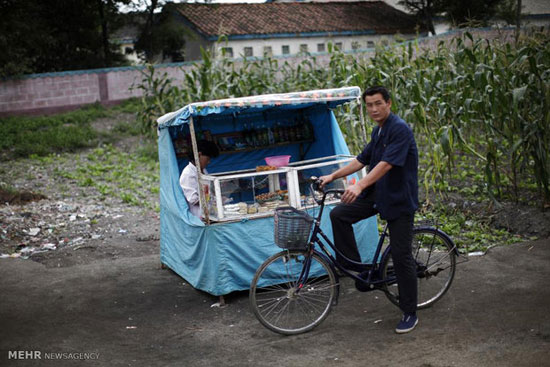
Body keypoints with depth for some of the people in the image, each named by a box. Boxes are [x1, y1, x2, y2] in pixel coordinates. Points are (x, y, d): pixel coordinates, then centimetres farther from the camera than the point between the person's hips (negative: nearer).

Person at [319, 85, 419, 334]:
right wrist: (332, 176, 12)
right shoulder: (377, 131, 11)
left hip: (399, 199, -8)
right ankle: (354, 266, 6)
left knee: (401, 256, -4)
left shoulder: (400, 129, -18)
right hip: (377, 193, 8)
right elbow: (362, 160, 18)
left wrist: (360, 185, -40)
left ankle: (410, 313, 9)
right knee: (338, 215, -7)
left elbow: (386, 164, -29)